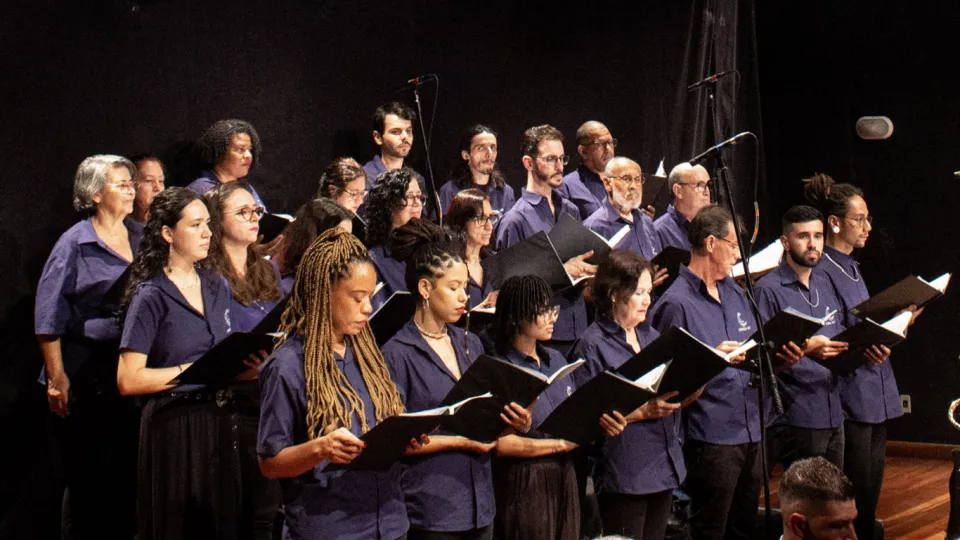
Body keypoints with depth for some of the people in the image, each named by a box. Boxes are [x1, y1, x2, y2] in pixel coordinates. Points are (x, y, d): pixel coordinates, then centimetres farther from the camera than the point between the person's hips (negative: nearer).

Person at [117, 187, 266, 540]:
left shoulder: (218, 288, 11)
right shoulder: (151, 296, -8)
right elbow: (128, 380, -15)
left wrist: (247, 368, 1)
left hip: (223, 422, 6)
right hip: (176, 428, -6)